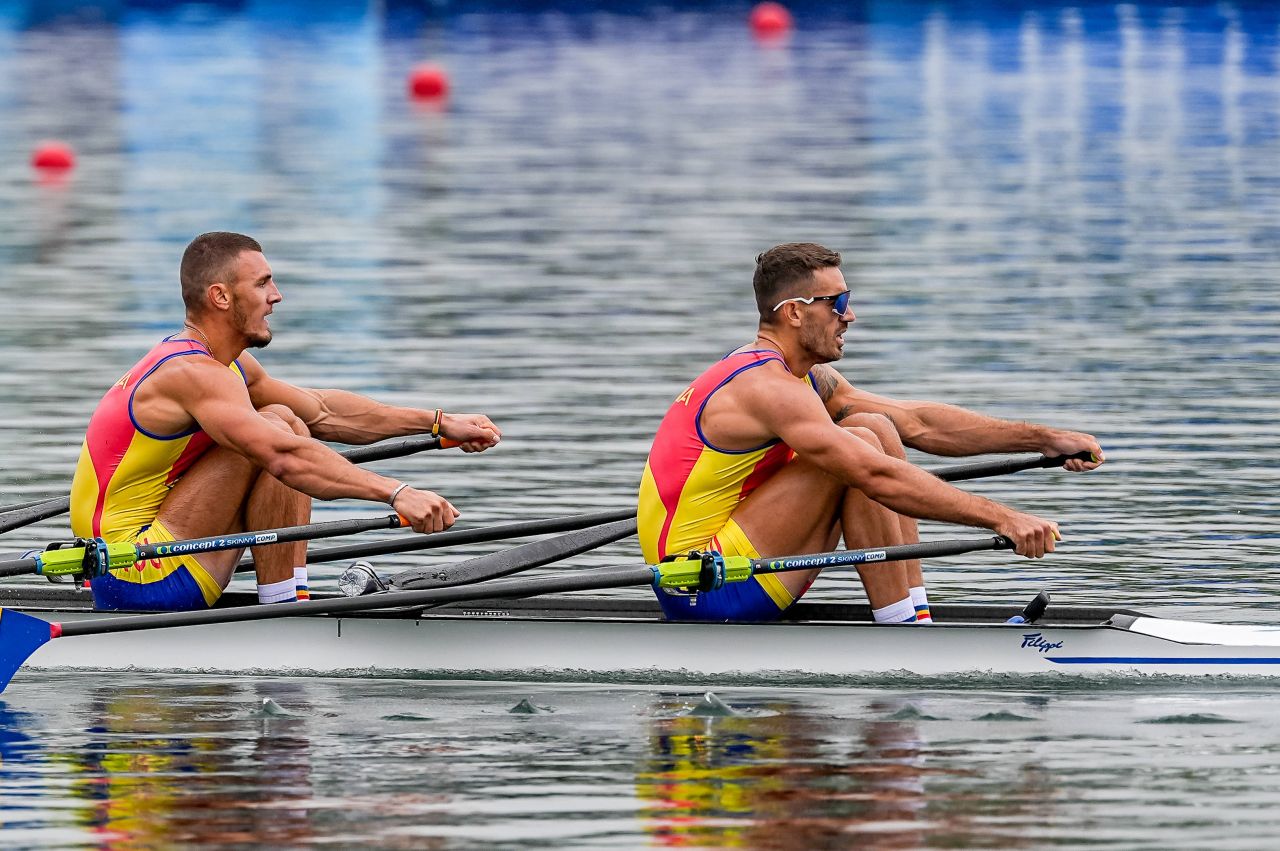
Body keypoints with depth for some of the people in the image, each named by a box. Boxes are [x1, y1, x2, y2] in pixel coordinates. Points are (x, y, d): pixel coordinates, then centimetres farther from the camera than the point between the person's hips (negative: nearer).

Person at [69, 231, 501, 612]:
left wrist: (440, 423, 14)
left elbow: (321, 411, 20)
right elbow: (286, 458, -32)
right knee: (277, 434, -18)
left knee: (290, 426, 12)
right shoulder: (195, 375, -19)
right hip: (137, 581, -10)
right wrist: (396, 494, -36)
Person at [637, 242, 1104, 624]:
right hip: (702, 592, -10)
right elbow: (879, 479, -28)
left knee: (876, 429, 4)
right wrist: (1000, 518, -29)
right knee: (863, 452, -18)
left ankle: (919, 623, -3)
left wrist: (1043, 439, 7)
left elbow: (916, 423, 13)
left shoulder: (810, 380, 12)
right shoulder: (768, 389, -19)